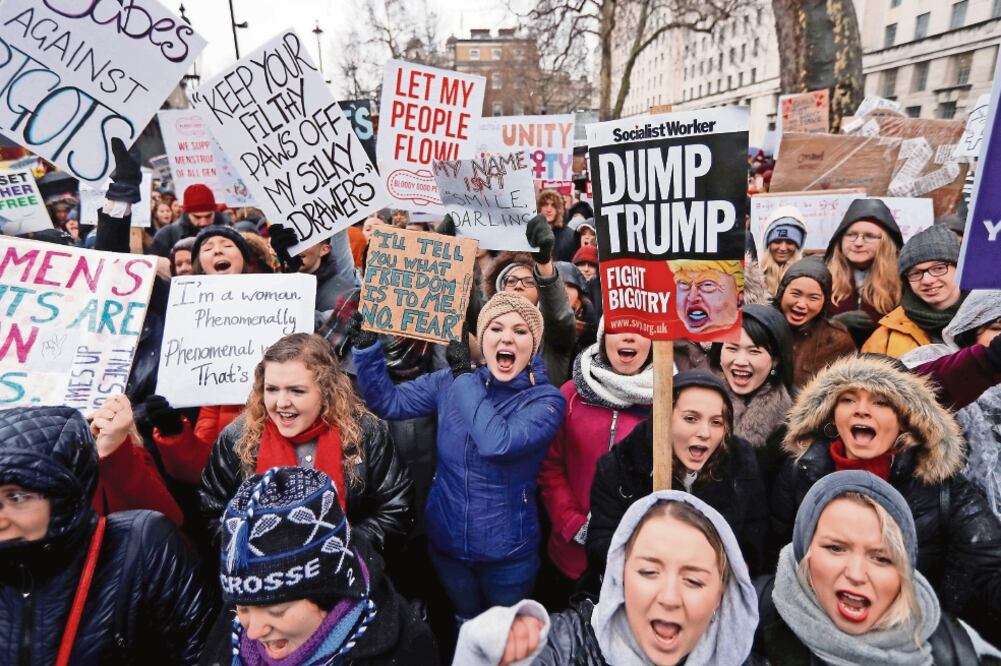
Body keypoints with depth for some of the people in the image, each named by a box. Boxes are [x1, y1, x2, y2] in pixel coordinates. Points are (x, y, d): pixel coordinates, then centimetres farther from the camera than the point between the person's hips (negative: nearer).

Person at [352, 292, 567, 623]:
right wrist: (366, 344, -18)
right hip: (446, 541, 3)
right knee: (466, 630, 28)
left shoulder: (547, 399, -18)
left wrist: (464, 375, -26)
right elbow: (387, 401, -7)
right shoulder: (450, 382, -6)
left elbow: (497, 443, -34)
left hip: (507, 550, -3)